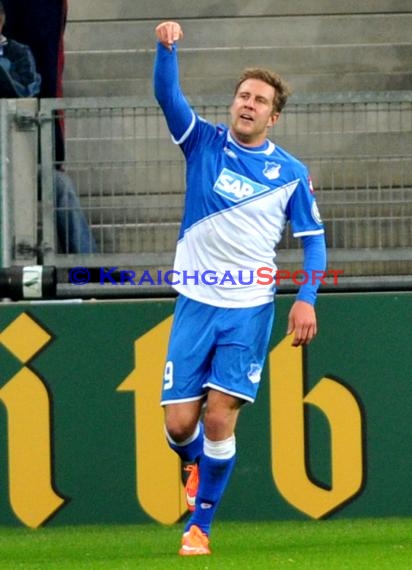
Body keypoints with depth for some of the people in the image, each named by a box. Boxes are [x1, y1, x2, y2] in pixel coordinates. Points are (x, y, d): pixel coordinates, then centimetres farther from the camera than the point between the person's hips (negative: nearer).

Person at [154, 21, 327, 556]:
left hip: (249, 310, -1)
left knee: (220, 418, -11)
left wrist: (306, 299, -7)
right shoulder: (204, 143, 2)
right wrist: (167, 48, -32)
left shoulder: (290, 173, 2)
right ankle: (198, 465, 33)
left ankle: (199, 526, 3)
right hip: (196, 305, 1)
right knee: (179, 422, -3)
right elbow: (167, 95, -13)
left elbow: (313, 239, 7)